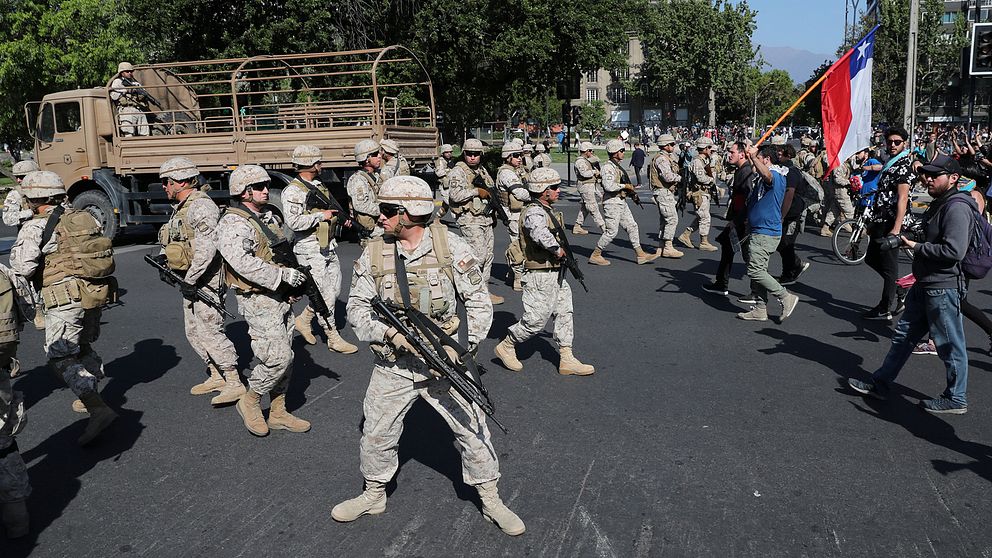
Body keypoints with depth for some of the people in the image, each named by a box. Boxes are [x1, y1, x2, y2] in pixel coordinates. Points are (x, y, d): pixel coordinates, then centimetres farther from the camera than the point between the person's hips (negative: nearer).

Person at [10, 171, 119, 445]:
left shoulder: (35, 227, -9)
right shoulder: (86, 218, 11)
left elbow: (22, 268, -16)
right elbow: (106, 252, 13)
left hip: (66, 297, -7)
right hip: (97, 292, 7)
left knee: (61, 357, -4)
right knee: (83, 345, 26)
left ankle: (98, 409, -19)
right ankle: (90, 396, 39)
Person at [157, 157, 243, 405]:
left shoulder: (201, 206, -17)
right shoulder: (181, 208, 16)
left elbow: (206, 249, -24)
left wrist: (190, 280, -21)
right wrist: (168, 263, 8)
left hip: (205, 280, -11)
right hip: (190, 281, 11)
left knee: (210, 332, -10)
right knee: (194, 332, 14)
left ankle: (234, 383, -3)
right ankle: (216, 376, 25)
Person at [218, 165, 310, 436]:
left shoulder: (269, 218, 15)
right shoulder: (234, 224, -14)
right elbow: (242, 262, -29)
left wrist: (298, 274, 12)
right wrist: (283, 274, -28)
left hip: (280, 296, 9)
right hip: (258, 300, -9)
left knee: (285, 356, 12)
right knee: (279, 357, -13)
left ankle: (278, 413, 23)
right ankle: (250, 401, 10)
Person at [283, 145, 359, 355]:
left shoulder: (319, 184, 14)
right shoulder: (292, 191, -13)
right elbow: (294, 221, -24)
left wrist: (340, 217, 8)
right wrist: (321, 216, -18)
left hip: (329, 246, 9)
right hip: (310, 250, -9)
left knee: (334, 290, 14)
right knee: (324, 296, -3)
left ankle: (304, 320, 31)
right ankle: (334, 339, 8)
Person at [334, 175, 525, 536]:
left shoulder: (451, 247, -10)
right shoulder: (374, 253, -4)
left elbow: (478, 300, -5)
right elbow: (356, 306, 0)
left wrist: (468, 346, -15)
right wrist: (389, 333, -18)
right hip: (393, 365, 2)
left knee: (472, 428, 1)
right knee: (376, 433, 12)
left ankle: (492, 501, 21)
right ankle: (374, 495, 37)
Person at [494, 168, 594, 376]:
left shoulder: (545, 210, 13)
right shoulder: (534, 213, -19)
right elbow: (541, 235, -41)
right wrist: (558, 250, -27)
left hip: (555, 274, 10)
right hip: (541, 276, -10)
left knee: (565, 314, 10)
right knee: (536, 319, -2)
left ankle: (567, 360, 16)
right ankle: (506, 347, 18)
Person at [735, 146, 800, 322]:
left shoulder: (776, 176, -16)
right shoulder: (760, 177, 15)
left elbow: (766, 174, -39)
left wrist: (753, 156, -40)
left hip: (765, 233, -10)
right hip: (758, 231, 10)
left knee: (756, 271, -11)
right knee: (757, 271, 12)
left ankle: (786, 298, -2)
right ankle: (760, 310, 17)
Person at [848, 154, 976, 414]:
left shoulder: (957, 208, -18)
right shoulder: (940, 204, 15)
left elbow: (954, 251, -27)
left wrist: (916, 246, -18)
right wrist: (907, 238, 10)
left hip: (943, 288, -11)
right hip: (924, 285, 11)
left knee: (950, 345, 3)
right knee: (903, 335, 15)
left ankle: (955, 398, 16)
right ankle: (880, 383, 24)